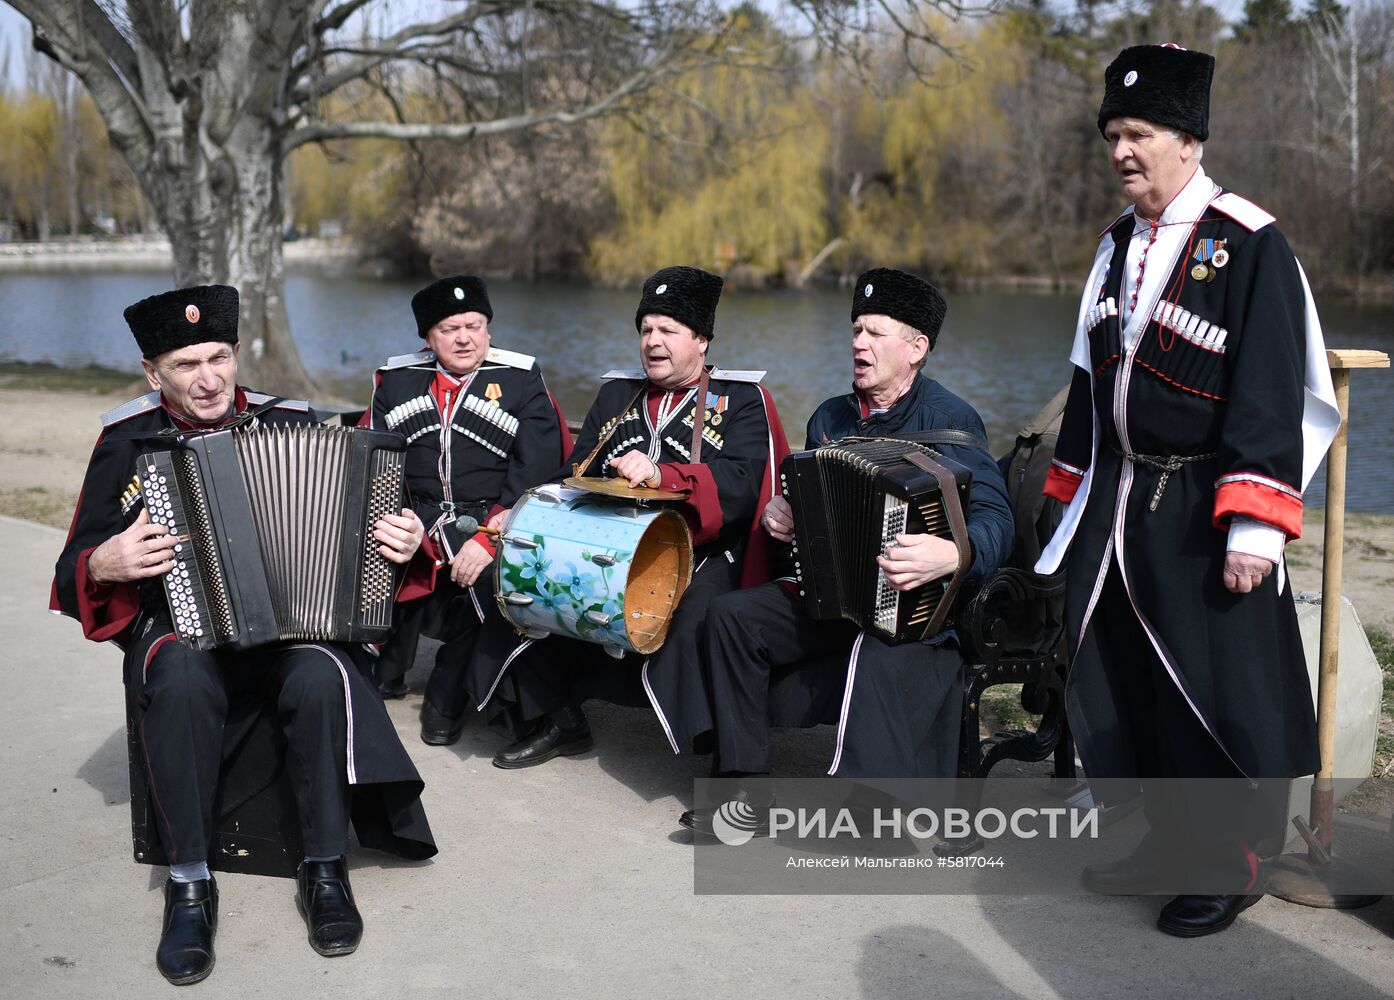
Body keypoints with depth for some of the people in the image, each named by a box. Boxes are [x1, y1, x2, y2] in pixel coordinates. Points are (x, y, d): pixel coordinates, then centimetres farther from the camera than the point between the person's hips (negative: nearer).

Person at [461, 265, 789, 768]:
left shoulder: (741, 401, 1)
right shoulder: (617, 395, 19)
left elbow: (739, 483, -17)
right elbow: (577, 477, 15)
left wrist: (661, 475, -34)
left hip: (701, 555, -6)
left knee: (692, 621, -35)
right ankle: (555, 721, 9)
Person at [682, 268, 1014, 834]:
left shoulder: (950, 421, -9)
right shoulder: (831, 418, 12)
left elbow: (994, 521, -21)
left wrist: (954, 554, -42)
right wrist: (779, 515, 3)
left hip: (918, 608, -6)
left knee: (879, 658, -37)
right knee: (732, 616, -12)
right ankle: (744, 786, -6)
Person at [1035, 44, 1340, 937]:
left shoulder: (1250, 245, -11)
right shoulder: (1119, 245, 10)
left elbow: (1270, 396, -16)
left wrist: (1253, 526, -20)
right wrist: (1073, 491, 16)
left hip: (1202, 512, -7)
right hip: (1121, 498, 7)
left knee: (1214, 688, 1)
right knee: (1125, 680, 12)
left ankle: (1230, 862, 19)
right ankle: (1173, 838, 29)